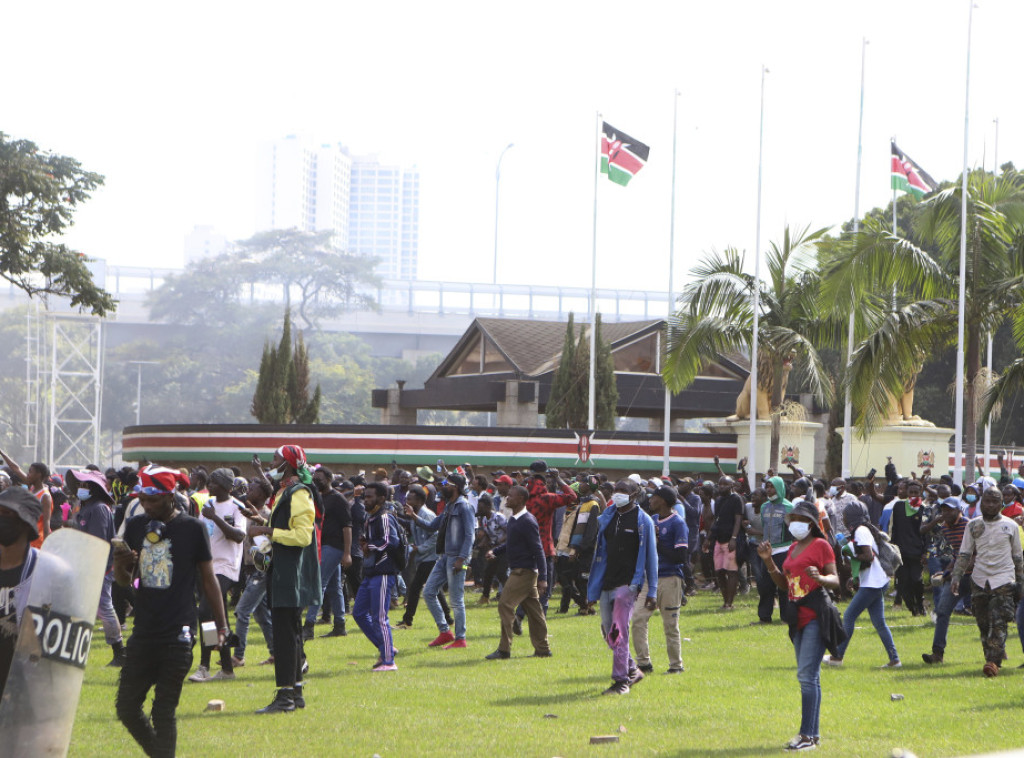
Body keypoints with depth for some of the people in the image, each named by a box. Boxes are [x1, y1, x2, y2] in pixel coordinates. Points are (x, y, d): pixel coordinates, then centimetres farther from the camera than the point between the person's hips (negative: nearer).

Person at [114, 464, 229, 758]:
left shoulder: (192, 528, -5)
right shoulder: (136, 526, 7)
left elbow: (208, 578, 3)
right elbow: (124, 579, 15)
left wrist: (220, 625, 6)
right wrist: (120, 562, -8)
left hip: (178, 637, -5)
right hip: (143, 634, 5)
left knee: (164, 712, -4)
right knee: (127, 707, 5)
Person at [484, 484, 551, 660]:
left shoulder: (527, 521, -16)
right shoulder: (513, 519, 12)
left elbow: (538, 550, -17)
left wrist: (542, 577, -20)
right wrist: (495, 551, 9)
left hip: (524, 572, -10)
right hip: (518, 571, 10)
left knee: (506, 606, -11)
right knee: (533, 609, 12)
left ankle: (504, 650, -9)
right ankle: (542, 650, 17)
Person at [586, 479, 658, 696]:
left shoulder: (643, 521, -2)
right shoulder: (607, 517, 14)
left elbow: (651, 556, -1)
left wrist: (652, 591, -4)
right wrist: (593, 590, 15)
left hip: (628, 583, -6)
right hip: (607, 584, 6)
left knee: (619, 631, -12)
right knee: (608, 631, 8)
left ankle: (621, 680, -8)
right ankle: (632, 670, 25)